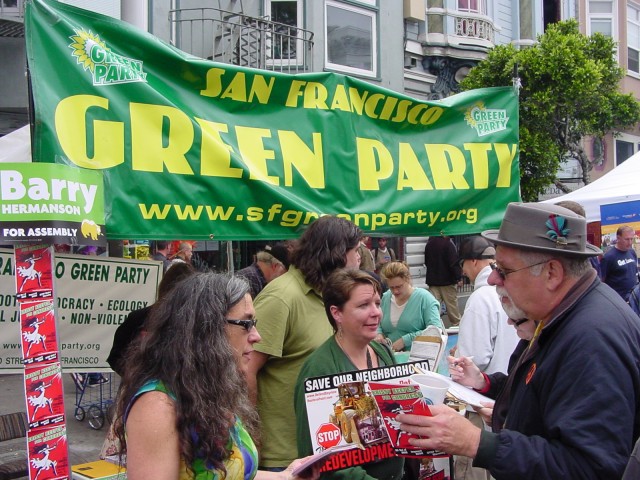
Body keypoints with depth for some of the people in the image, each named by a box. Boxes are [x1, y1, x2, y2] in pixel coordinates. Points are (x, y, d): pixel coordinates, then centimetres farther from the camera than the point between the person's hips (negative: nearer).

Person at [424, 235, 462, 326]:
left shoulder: (429, 244, 3)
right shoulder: (448, 244, -16)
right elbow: (454, 264, -18)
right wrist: (459, 277, -8)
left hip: (432, 281, 5)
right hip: (448, 281, -5)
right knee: (452, 307, 6)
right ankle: (457, 326, 17)